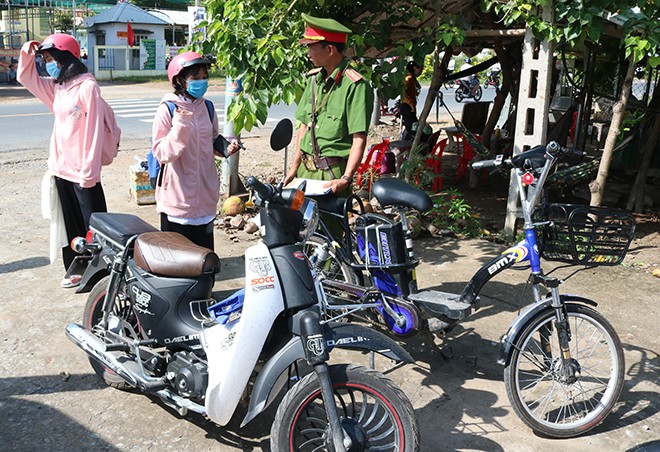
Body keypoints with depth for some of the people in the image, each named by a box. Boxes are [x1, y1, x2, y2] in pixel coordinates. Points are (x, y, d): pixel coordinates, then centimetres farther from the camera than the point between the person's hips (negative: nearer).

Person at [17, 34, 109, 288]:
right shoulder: (57, 86, 10)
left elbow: (94, 131, -17)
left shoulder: (87, 86, -14)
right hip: (61, 169, 8)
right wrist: (27, 53, 6)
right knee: (70, 225, 16)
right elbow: (26, 78, 24)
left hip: (83, 172, -8)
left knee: (94, 227, -1)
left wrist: (89, 171, -18)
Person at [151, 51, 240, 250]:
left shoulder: (207, 107, 9)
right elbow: (162, 154, -14)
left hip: (205, 198, 5)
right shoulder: (167, 109, -9)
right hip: (177, 198, -5)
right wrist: (180, 126, -26)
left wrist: (226, 148, 1)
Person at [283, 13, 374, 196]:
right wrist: (294, 167, 13)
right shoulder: (314, 78, 11)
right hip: (305, 168, 7)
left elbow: (359, 139, -17)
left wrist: (345, 179, -26)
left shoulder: (355, 85, -13)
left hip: (332, 172, -7)